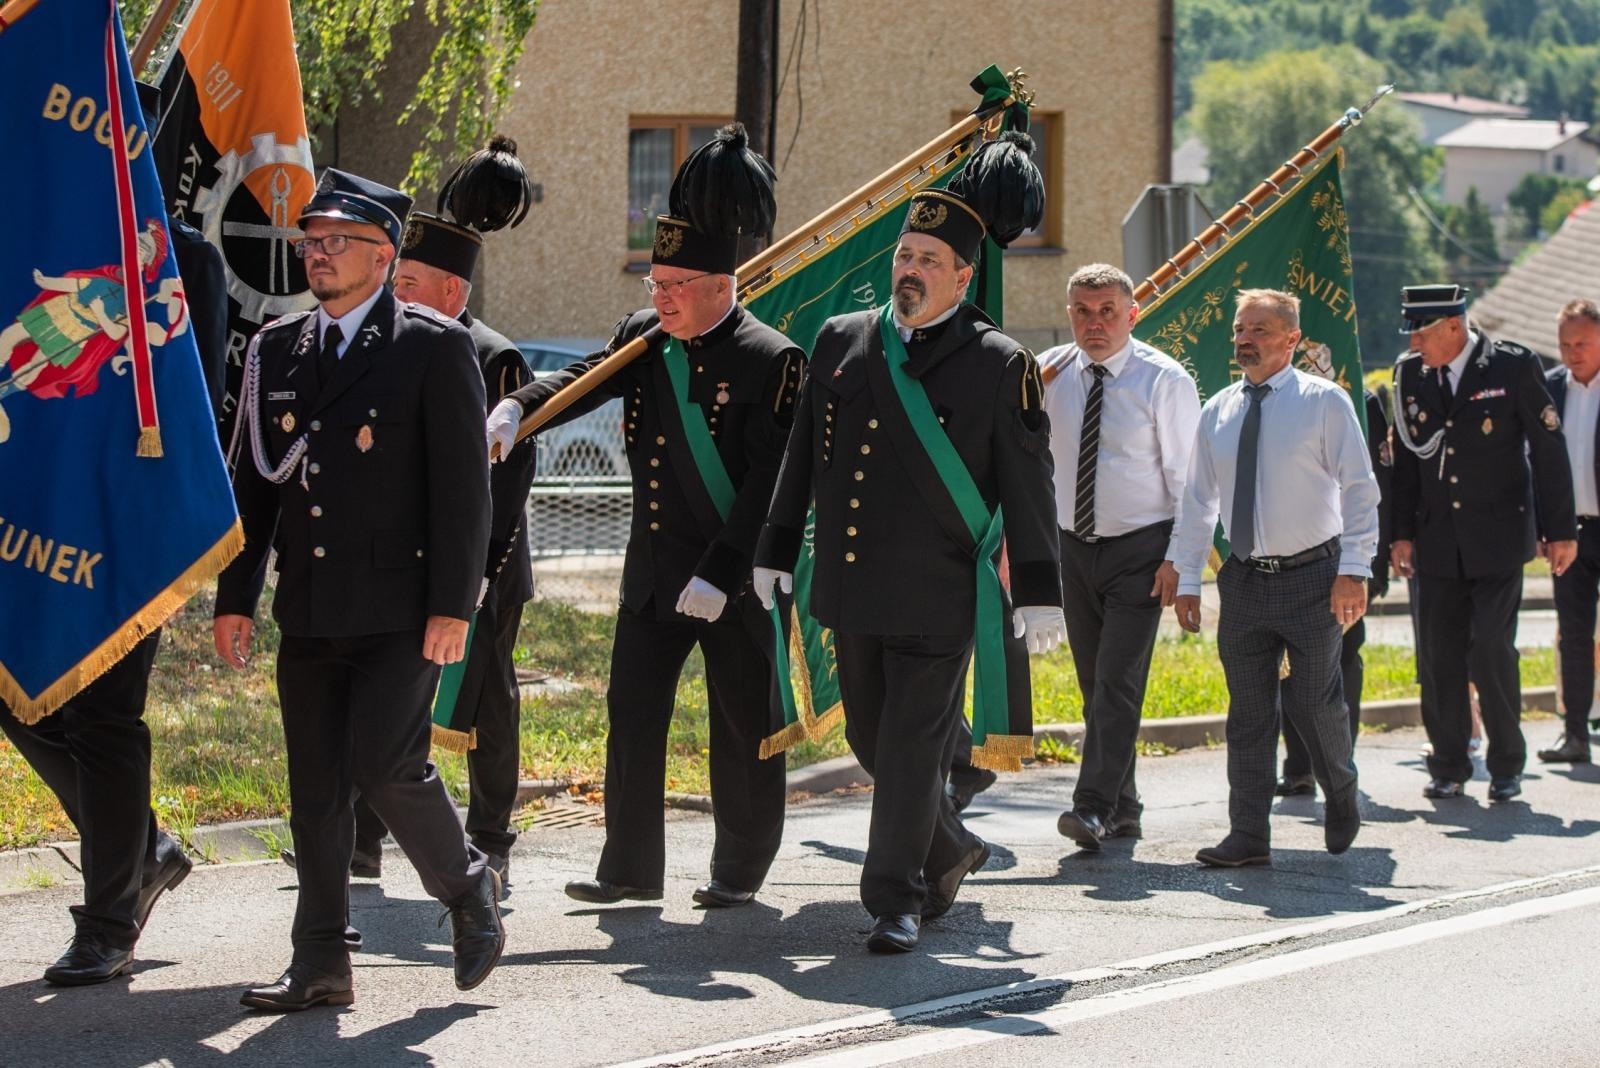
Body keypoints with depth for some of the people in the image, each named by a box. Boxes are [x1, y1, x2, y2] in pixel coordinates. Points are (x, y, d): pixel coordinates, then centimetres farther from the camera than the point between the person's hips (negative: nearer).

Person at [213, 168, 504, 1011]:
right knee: (315, 787, 6)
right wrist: (234, 598, 9)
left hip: (401, 612, -5)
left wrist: (452, 607, -13)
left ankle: (467, 886, 13)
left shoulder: (434, 348, -4)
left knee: (386, 763, -13)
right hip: (308, 614, 5)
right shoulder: (276, 351, 12)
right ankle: (320, 964, 12)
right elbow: (252, 484, 15)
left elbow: (464, 487, -7)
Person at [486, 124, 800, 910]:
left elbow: (769, 483, -17)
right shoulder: (643, 339, 7)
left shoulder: (771, 361, -13)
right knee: (633, 713, 6)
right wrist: (514, 410, -21)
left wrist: (721, 575, -20)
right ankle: (631, 867, 13)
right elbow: (582, 380, 0)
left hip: (736, 576, -6)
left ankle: (741, 869, 17)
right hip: (654, 571, 6)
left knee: (743, 725, 5)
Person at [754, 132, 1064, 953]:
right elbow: (802, 455, 16)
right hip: (853, 588, 5)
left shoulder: (998, 365, -5)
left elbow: (1028, 484, -5)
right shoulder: (841, 341, 8)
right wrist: (776, 549, 15)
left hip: (937, 598, -5)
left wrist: (1040, 593, -8)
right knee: (871, 738, 15)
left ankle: (897, 900, 4)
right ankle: (950, 849, 36)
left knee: (913, 744, -5)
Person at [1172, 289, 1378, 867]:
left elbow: (1359, 489, -6)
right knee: (1247, 711, 3)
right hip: (1244, 580, 4)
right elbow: (1198, 501, 13)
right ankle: (1248, 835, 7)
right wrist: (1187, 579, 7)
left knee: (1315, 704, 1)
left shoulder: (1325, 402, -4)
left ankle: (1342, 799, 28)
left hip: (1311, 578, -4)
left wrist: (1354, 569, -13)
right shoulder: (1217, 412, 9)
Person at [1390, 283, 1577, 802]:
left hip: (1498, 536, -4)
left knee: (1491, 649, -9)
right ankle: (1448, 767, 13)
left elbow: (1549, 450, -3)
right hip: (1437, 541, 4)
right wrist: (1403, 533, 8)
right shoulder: (1409, 374, 4)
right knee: (1438, 656, 2)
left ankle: (1506, 764, 6)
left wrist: (1561, 530, -4)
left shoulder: (1513, 367, -7)